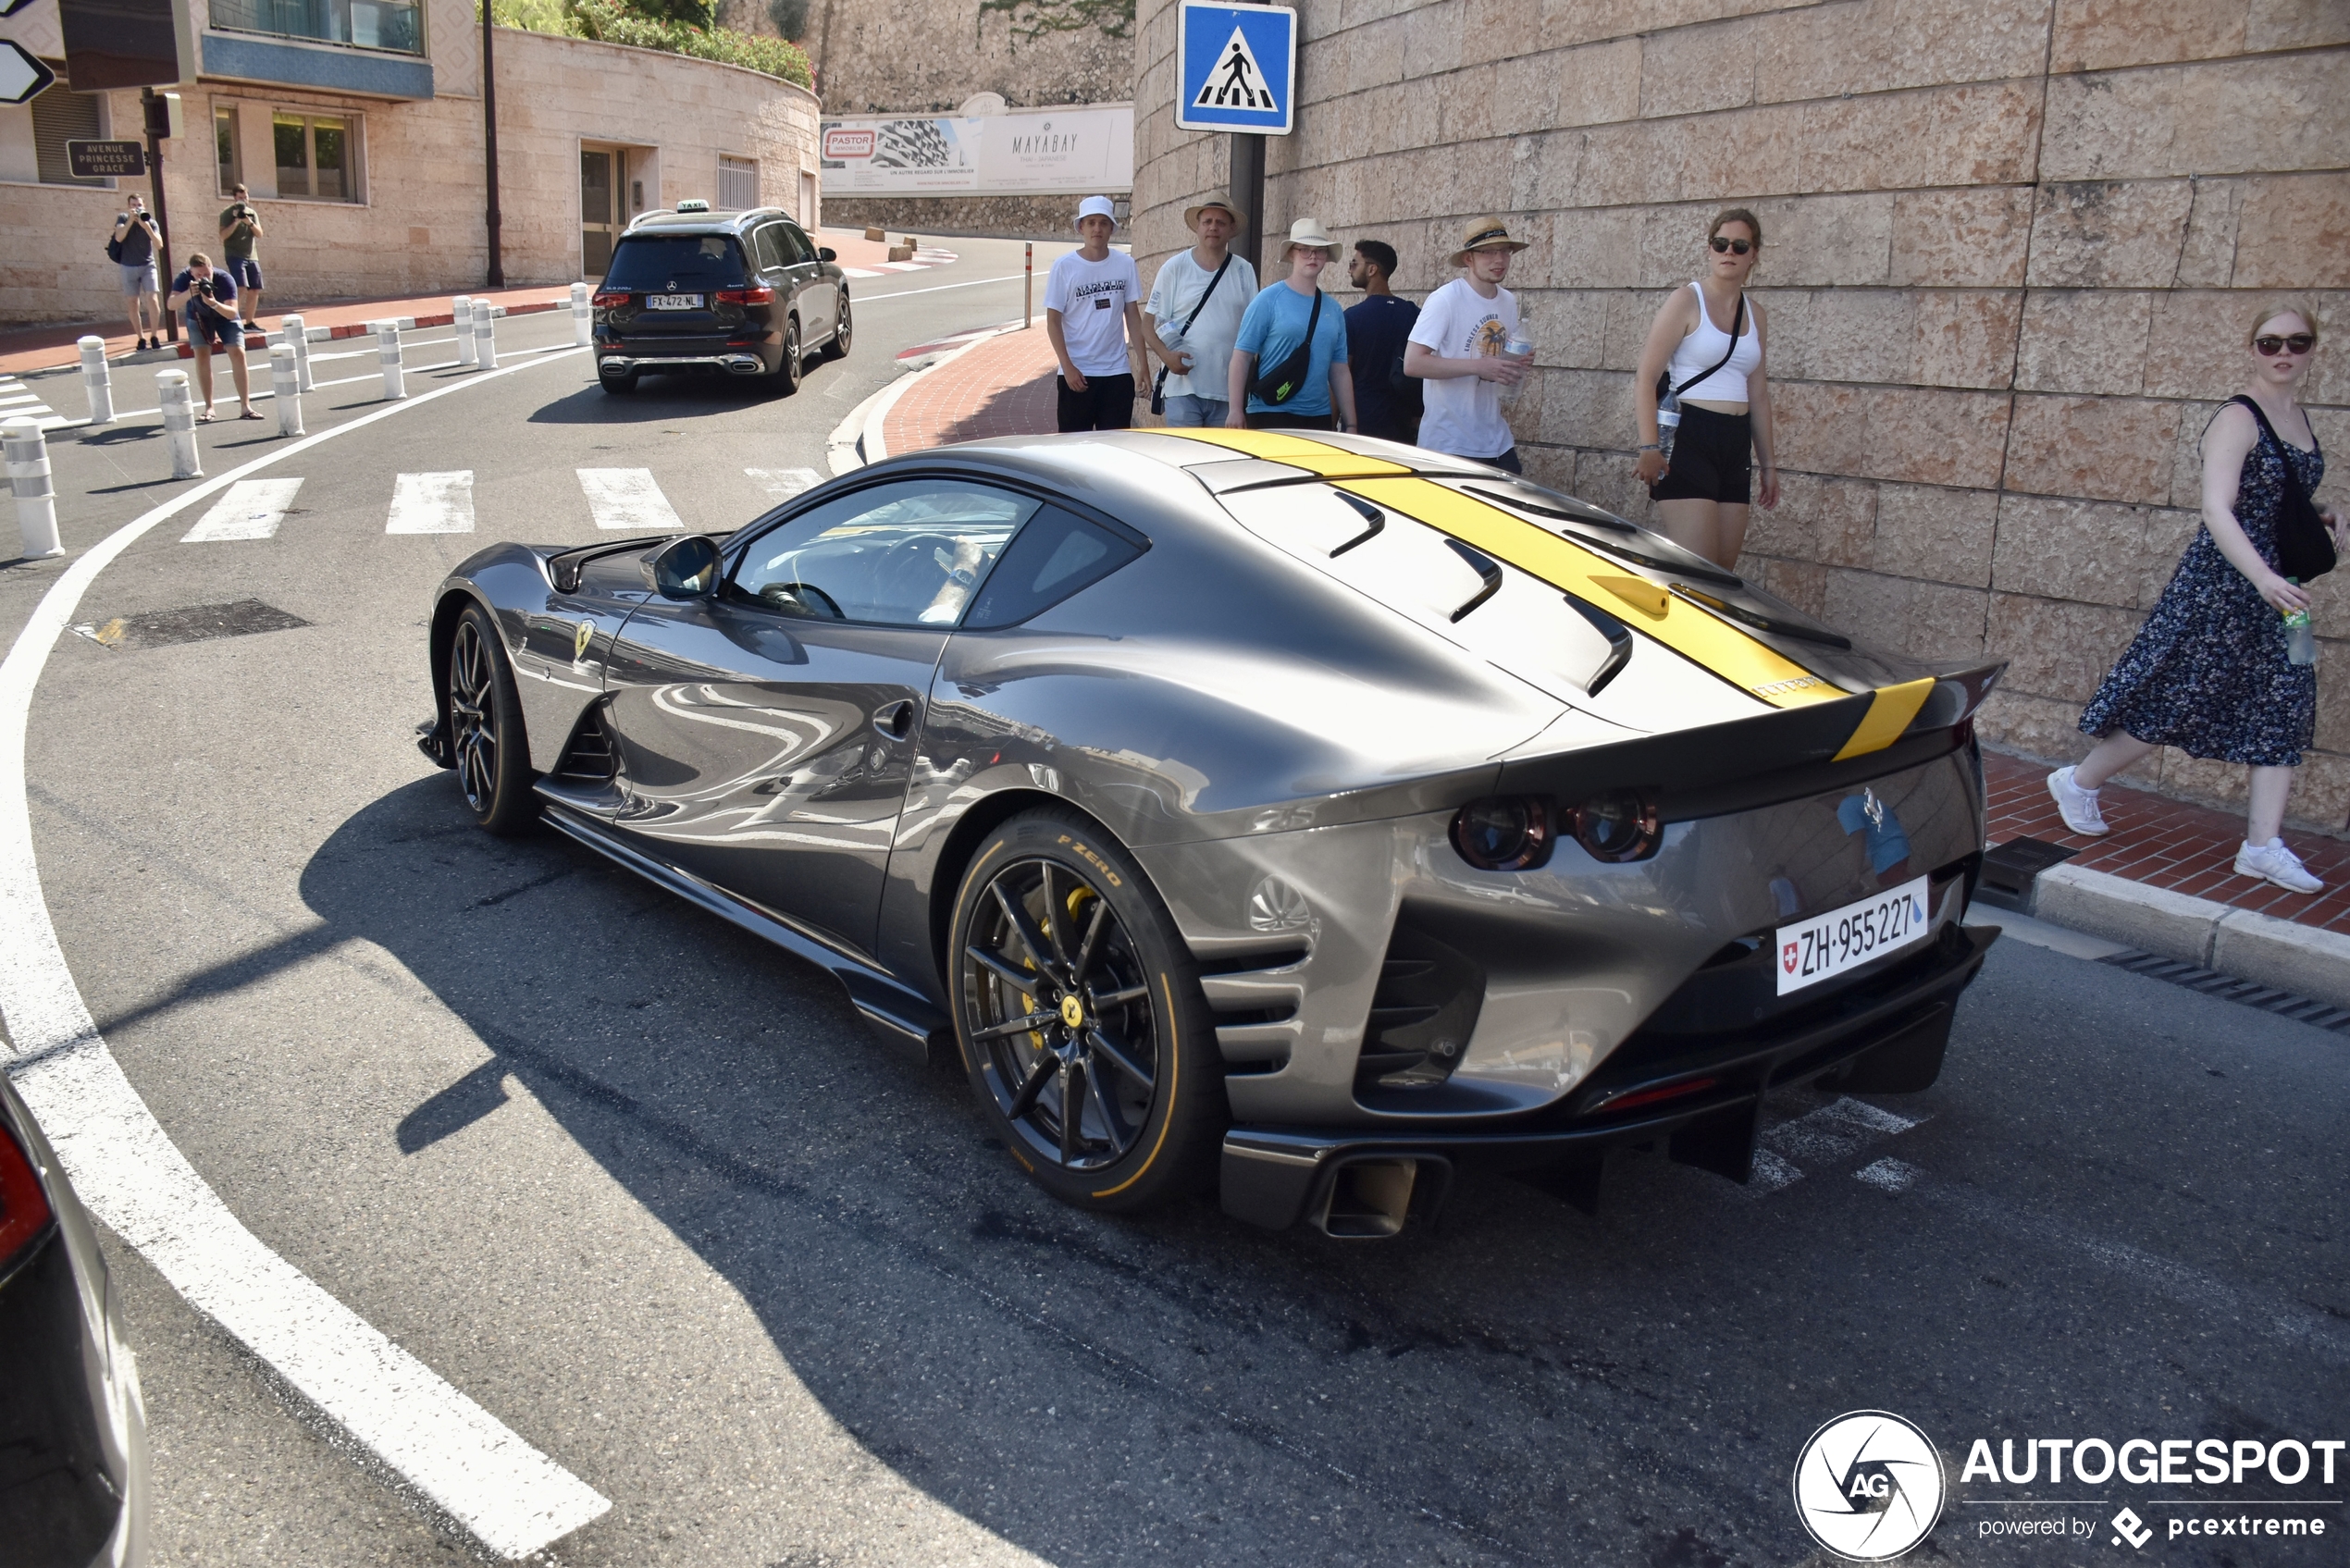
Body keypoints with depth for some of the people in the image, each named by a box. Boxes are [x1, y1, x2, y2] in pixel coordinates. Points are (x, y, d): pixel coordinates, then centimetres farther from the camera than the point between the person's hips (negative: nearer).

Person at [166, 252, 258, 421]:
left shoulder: (225, 280, -32)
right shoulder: (184, 279, -27)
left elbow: (232, 313, -36)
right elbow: (172, 305, -40)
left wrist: (214, 304, -54)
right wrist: (188, 294, -57)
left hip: (225, 315, -1)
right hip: (199, 317, 1)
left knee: (238, 354, -16)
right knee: (202, 356, -14)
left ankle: (245, 407, -13)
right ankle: (209, 407, -7)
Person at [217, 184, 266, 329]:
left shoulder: (252, 213, 13)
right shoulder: (227, 213, -1)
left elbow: (260, 234, 5)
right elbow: (223, 235, -10)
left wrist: (250, 223, -12)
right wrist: (236, 221, -19)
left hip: (251, 257, 5)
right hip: (234, 255, -5)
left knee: (255, 291, 3)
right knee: (240, 288, -20)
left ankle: (250, 322, 12)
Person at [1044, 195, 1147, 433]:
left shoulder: (1125, 264, 3)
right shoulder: (1064, 267, -4)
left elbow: (1133, 317, 8)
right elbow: (1053, 322, -3)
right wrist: (1068, 367, -12)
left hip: (1118, 371, 2)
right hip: (1077, 373, -2)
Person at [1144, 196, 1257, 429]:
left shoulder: (1244, 271, 9)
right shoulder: (1174, 268, 3)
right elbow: (1151, 322, 2)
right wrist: (1166, 355, -15)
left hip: (1229, 391, 2)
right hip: (1184, 389, -2)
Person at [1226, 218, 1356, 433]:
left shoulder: (1333, 311, 10)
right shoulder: (1268, 300, -4)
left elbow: (1340, 372, 13)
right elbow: (1242, 357, -7)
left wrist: (1350, 424, 11)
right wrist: (1235, 410, -15)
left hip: (1319, 416, 5)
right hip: (1270, 414, -5)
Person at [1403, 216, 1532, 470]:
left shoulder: (1509, 302, 9)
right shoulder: (1445, 300, -13)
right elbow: (1412, 363, -20)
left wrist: (1519, 363, -1)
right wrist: (1479, 366, -25)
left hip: (1496, 440, 7)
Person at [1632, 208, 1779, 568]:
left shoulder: (1755, 314, 15)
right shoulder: (1687, 301, -3)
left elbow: (1758, 395, 21)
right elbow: (1646, 379, -9)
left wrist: (1768, 463, 20)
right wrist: (1649, 448, -19)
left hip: (1735, 446, 7)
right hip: (1688, 438, -7)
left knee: (1723, 570, 7)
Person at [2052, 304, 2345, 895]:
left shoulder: (2299, 418, 12)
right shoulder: (2237, 420, -13)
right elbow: (2217, 508, -26)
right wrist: (2262, 576, -38)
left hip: (2277, 585, 8)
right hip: (2221, 581, -8)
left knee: (2284, 709, 2)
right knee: (2171, 699, 0)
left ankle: (2263, 845, 4)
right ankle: (2078, 781, 20)